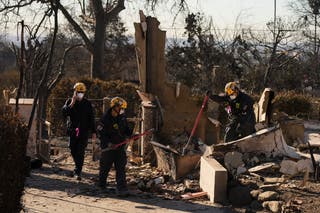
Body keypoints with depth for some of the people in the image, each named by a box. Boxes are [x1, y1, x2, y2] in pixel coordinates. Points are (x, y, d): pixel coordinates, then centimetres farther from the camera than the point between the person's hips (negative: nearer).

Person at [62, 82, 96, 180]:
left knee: (80, 152, -8)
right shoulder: (69, 102, 6)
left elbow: (91, 118, 7)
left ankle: (78, 172, -9)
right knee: (73, 151, 9)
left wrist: (93, 131, 3)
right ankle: (78, 167, 30)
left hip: (84, 132, -2)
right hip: (72, 131, 2)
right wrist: (71, 104, -20)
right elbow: (64, 112, -9)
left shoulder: (87, 103, 5)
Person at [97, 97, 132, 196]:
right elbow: (100, 133, -14)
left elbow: (126, 130, 15)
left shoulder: (122, 118, 5)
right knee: (105, 167, 12)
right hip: (108, 147, -4)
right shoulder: (105, 118, -13)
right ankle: (101, 184, 35)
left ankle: (121, 189, -8)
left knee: (121, 168, -5)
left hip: (120, 146, 4)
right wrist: (108, 143, -25)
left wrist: (132, 132, -7)